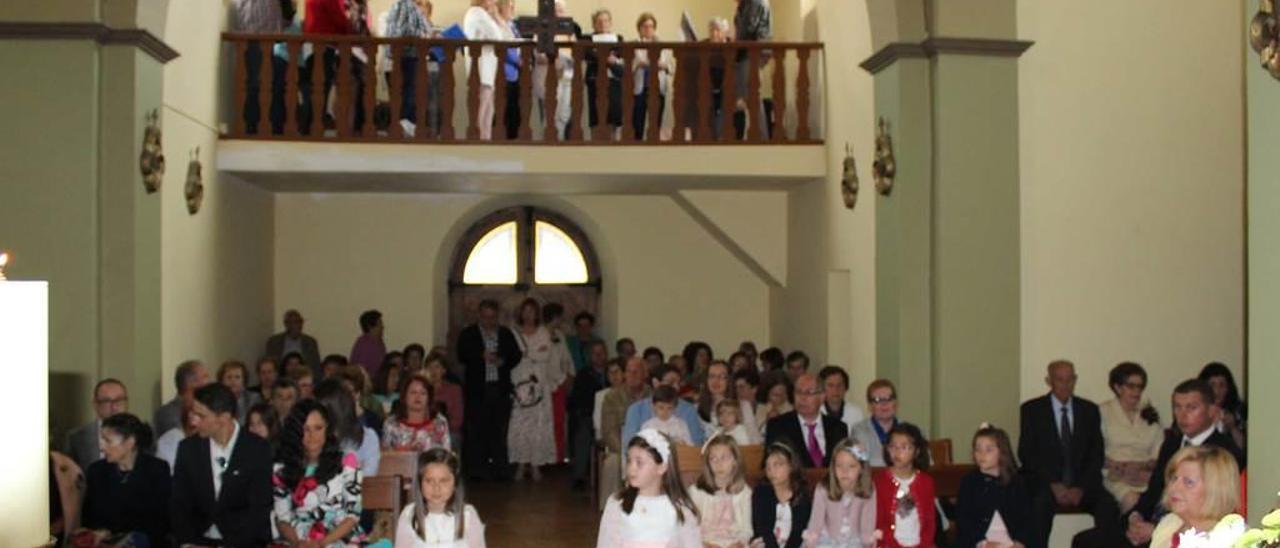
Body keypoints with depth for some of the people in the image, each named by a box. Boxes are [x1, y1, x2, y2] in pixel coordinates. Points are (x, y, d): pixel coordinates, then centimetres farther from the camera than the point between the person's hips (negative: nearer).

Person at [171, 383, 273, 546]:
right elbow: (180, 505, 5)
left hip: (244, 543, -2)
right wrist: (186, 542, -10)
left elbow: (259, 508, -10)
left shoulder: (258, 449, -7)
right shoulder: (188, 449, 4)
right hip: (199, 541, 3)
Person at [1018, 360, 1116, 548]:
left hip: (1082, 484, 2)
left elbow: (1096, 454, 8)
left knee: (1108, 505, -27)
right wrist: (1053, 485, -13)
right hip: (1045, 483, -2)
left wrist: (1081, 487, -8)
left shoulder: (1089, 410, 12)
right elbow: (1026, 453, -2)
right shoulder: (1032, 409, 4)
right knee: (1040, 504, -35)